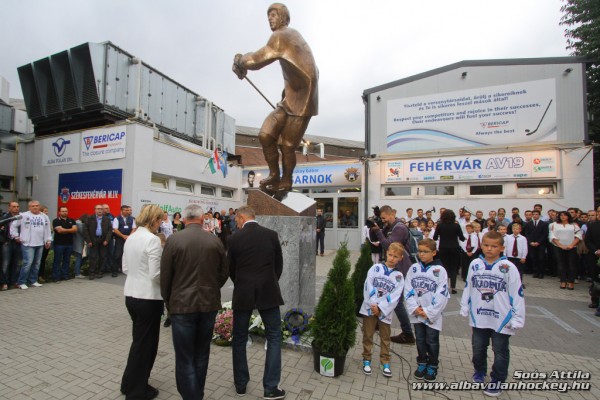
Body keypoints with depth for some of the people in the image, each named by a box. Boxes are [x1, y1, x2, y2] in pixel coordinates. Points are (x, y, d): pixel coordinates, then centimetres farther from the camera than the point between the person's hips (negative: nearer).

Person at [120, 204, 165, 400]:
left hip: (131, 295, 8)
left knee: (139, 340, 24)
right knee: (146, 343, 10)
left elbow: (125, 268, 12)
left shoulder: (131, 238, 6)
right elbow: (156, 274, -21)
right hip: (148, 298, -8)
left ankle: (130, 384, 40)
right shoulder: (152, 239, -20)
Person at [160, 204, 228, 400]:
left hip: (182, 304, -3)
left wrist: (168, 300, 12)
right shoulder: (215, 240, -3)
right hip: (209, 303, 3)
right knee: (201, 355, 20)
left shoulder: (173, 240, -9)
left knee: (185, 358, 8)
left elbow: (165, 275, -5)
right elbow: (224, 273, 2)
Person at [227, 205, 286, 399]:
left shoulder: (235, 238, -6)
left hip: (243, 293, 0)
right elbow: (279, 265, 5)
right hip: (268, 292, 0)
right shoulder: (272, 235, -3)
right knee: (274, 337, 12)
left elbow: (230, 269, 4)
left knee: (239, 339, 17)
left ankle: (240, 384, 29)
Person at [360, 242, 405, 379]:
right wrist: (373, 304, -18)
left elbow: (395, 296, -9)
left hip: (385, 311, 1)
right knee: (367, 335, 10)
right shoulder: (376, 268, -3)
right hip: (369, 308, 0)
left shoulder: (399, 276, -2)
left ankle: (385, 362, 29)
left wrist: (380, 308, -16)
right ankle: (366, 359, 27)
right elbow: (369, 286, -10)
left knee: (385, 338, 13)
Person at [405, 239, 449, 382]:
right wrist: (414, 308, -10)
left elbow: (442, 294, -12)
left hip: (432, 314, -3)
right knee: (420, 339, 15)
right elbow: (408, 289, 0)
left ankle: (432, 366, 30)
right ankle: (422, 363, 34)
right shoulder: (414, 268, 1)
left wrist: (428, 311, -14)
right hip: (416, 313, 3)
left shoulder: (440, 270, -9)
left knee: (432, 341, 9)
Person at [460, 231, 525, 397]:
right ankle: (479, 372, 43)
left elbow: (517, 294, -10)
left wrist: (517, 319, -9)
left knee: (500, 352, 13)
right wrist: (464, 309, 8)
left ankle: (497, 381, 32)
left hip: (501, 319, -3)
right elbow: (468, 288, 5)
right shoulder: (475, 264, -4)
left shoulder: (509, 267, -13)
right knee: (478, 348, 19)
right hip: (478, 317, 3)